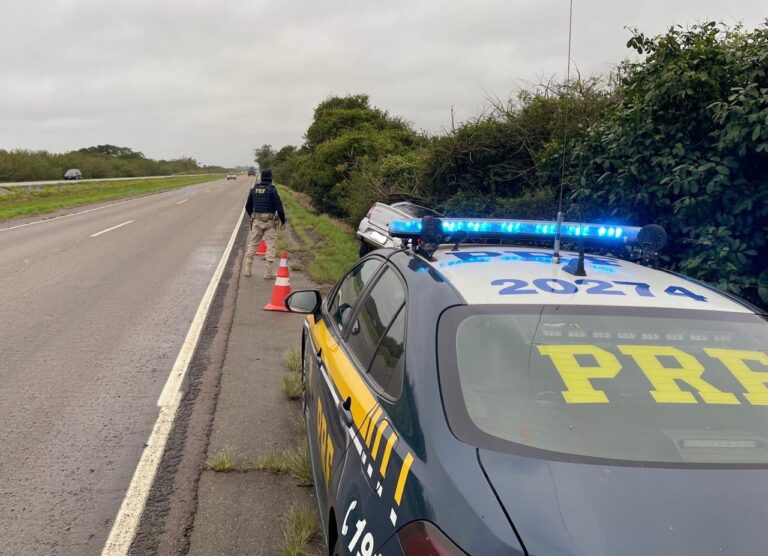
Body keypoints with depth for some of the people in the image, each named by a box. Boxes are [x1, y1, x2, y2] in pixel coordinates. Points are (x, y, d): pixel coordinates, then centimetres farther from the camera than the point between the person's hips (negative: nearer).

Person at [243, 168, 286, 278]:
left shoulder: (254, 189, 5)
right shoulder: (272, 190, -11)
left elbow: (248, 206, 14)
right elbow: (279, 207, -14)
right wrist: (283, 221, -3)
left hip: (256, 220, 4)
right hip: (270, 221, -4)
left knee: (252, 244, 13)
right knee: (270, 246, 2)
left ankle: (248, 269, 14)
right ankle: (268, 273, 2)